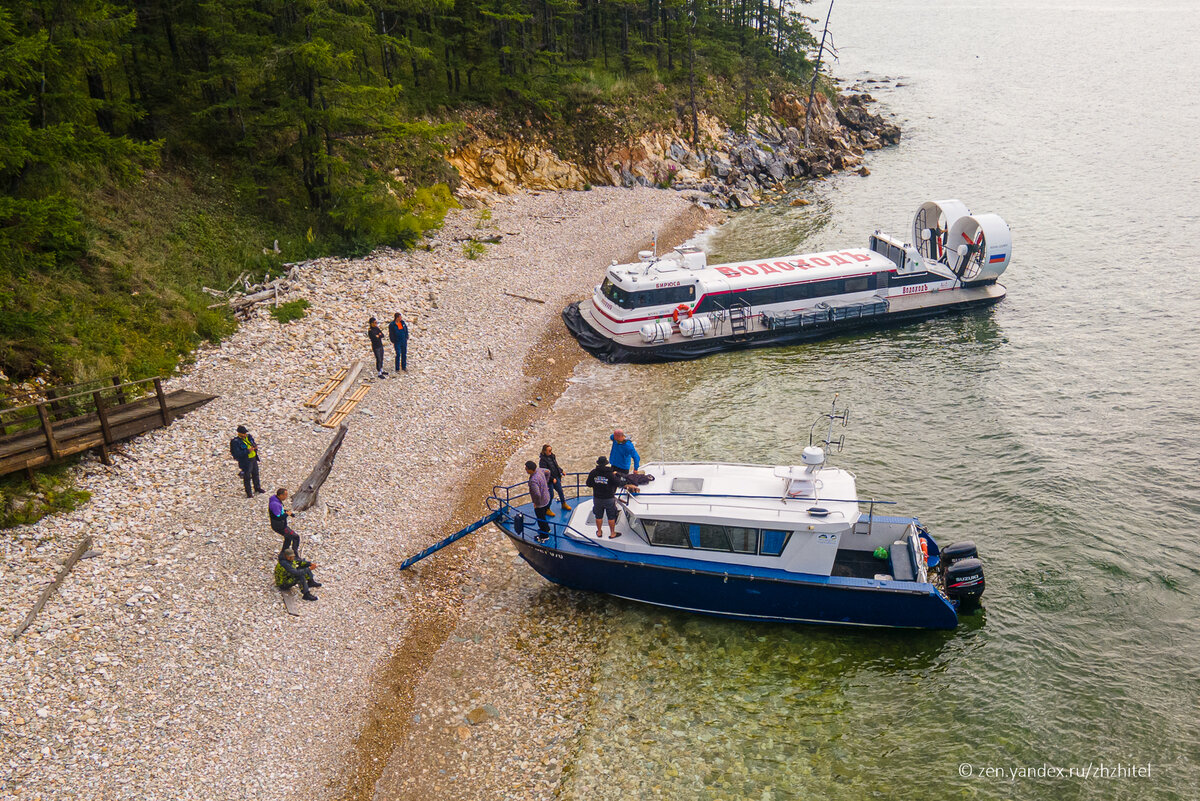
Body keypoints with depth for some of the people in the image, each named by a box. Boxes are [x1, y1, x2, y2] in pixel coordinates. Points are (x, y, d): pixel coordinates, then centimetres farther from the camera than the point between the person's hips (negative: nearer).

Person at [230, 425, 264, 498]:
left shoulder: (249, 437, 1)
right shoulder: (236, 442, -19)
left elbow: (254, 444, 15)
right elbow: (237, 454, -24)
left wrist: (255, 447, -10)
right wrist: (248, 451, -31)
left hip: (254, 459, 7)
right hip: (245, 461, -7)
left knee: (255, 474, 23)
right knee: (247, 477, 4)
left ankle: (257, 488, 43)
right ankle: (248, 493, 19)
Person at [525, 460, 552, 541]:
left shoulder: (533, 481, -37)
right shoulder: (538, 469, -10)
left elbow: (537, 495, -42)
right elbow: (548, 472, 11)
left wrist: (536, 503, -22)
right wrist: (545, 483, 17)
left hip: (540, 503, -9)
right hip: (546, 499, 9)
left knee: (541, 519, 14)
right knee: (543, 517, 31)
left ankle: (544, 536, 32)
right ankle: (546, 529, 53)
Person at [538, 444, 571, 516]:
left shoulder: (552, 456, 2)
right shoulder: (542, 460, -22)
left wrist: (561, 471, 11)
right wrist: (552, 479, -22)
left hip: (556, 477, 8)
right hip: (549, 480, -8)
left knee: (560, 491, 18)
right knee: (551, 494, -1)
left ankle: (564, 504, 39)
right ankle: (547, 509, 14)